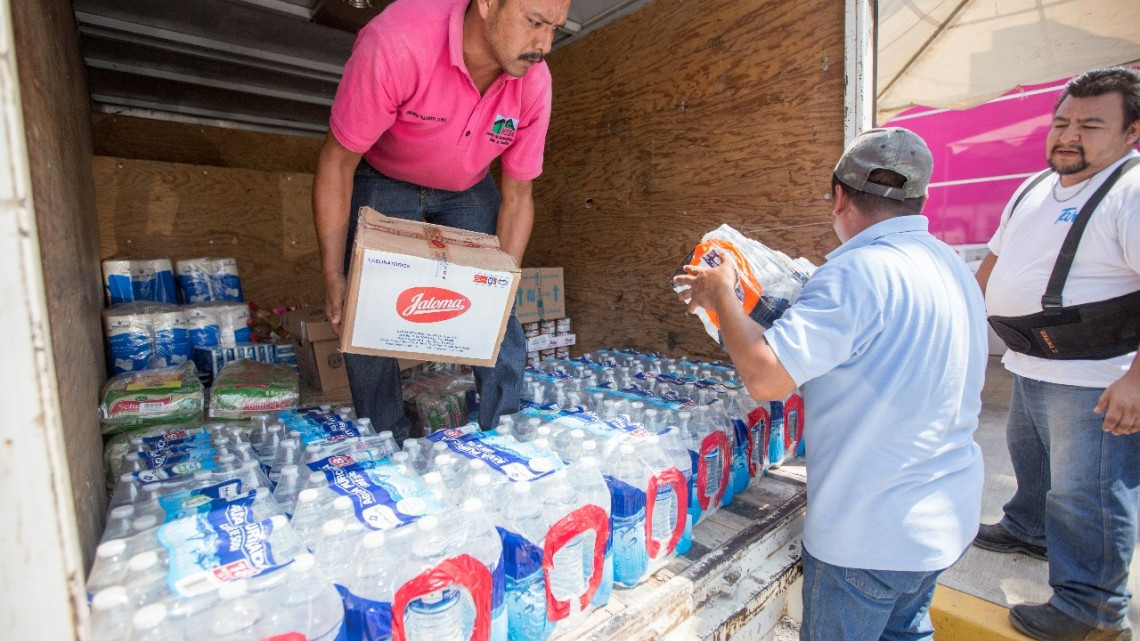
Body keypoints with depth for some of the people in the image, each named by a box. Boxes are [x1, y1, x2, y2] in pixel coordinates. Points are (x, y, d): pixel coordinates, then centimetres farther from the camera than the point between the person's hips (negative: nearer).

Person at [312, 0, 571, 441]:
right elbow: (337, 162, -24)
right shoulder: (395, 44, -34)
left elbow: (517, 196, -13)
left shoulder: (534, 82, -23)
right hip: (383, 182, -2)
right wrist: (334, 278, -26)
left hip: (468, 190, 3)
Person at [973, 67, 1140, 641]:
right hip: (1030, 368, 9)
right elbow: (994, 260, 21)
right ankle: (1028, 531, 48)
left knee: (1086, 494, 2)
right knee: (1031, 459, 26)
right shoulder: (1034, 190, 11)